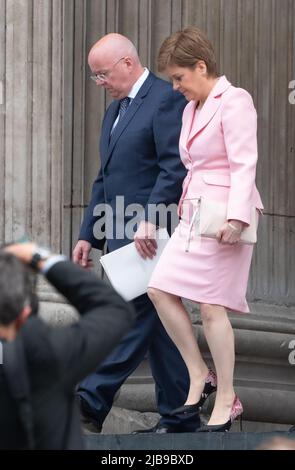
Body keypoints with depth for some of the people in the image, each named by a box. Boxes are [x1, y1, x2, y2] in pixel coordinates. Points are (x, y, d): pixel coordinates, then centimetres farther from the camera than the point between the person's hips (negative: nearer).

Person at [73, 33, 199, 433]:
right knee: (158, 322, 7)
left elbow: (176, 167, -17)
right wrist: (89, 235, 18)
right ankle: (177, 416, 7)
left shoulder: (167, 100, -8)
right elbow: (105, 180, 24)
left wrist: (151, 221, -24)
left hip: (153, 234, -9)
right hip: (123, 235, 9)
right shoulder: (115, 110, 22)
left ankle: (91, 402, -21)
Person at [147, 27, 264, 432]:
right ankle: (200, 376, 10)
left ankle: (226, 400, 3)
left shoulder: (234, 101, -10)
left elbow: (243, 165, -16)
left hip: (224, 216, -9)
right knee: (160, 290, 0)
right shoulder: (191, 110, 17)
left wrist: (236, 218, -24)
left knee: (211, 306, -7)